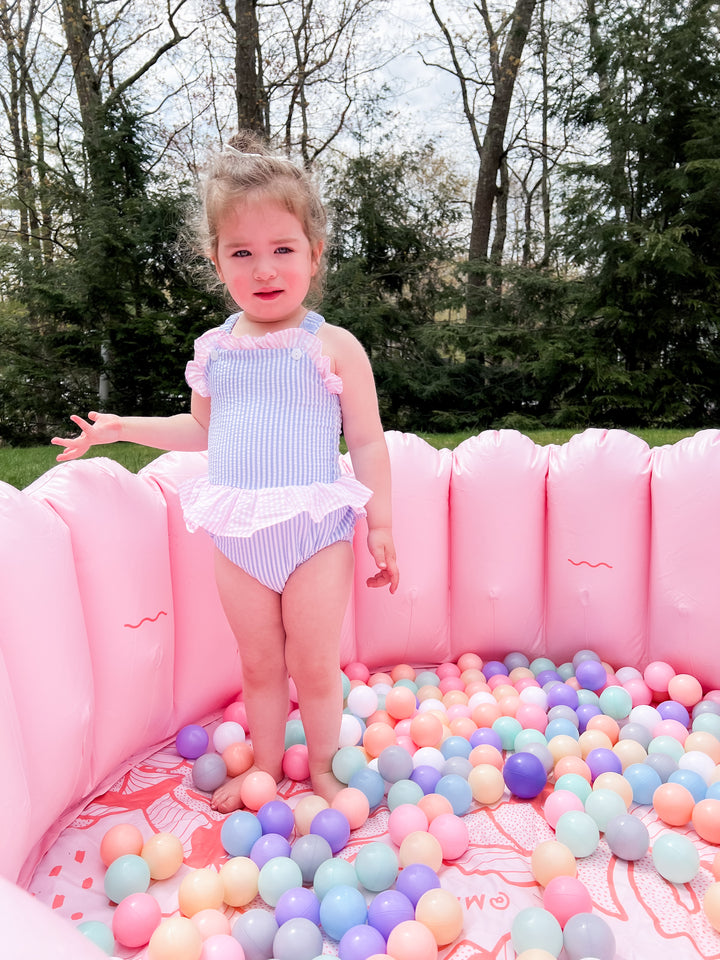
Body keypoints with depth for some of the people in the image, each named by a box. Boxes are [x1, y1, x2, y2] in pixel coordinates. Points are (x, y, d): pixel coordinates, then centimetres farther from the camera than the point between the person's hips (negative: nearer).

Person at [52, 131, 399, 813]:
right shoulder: (215, 349, 3)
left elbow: (367, 442, -4)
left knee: (313, 667, 10)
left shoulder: (333, 347, -8)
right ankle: (264, 766, 40)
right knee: (259, 666, 19)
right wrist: (122, 428, 15)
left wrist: (380, 526, -4)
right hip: (238, 537, 4)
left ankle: (320, 768, 35)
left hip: (315, 532, -3)